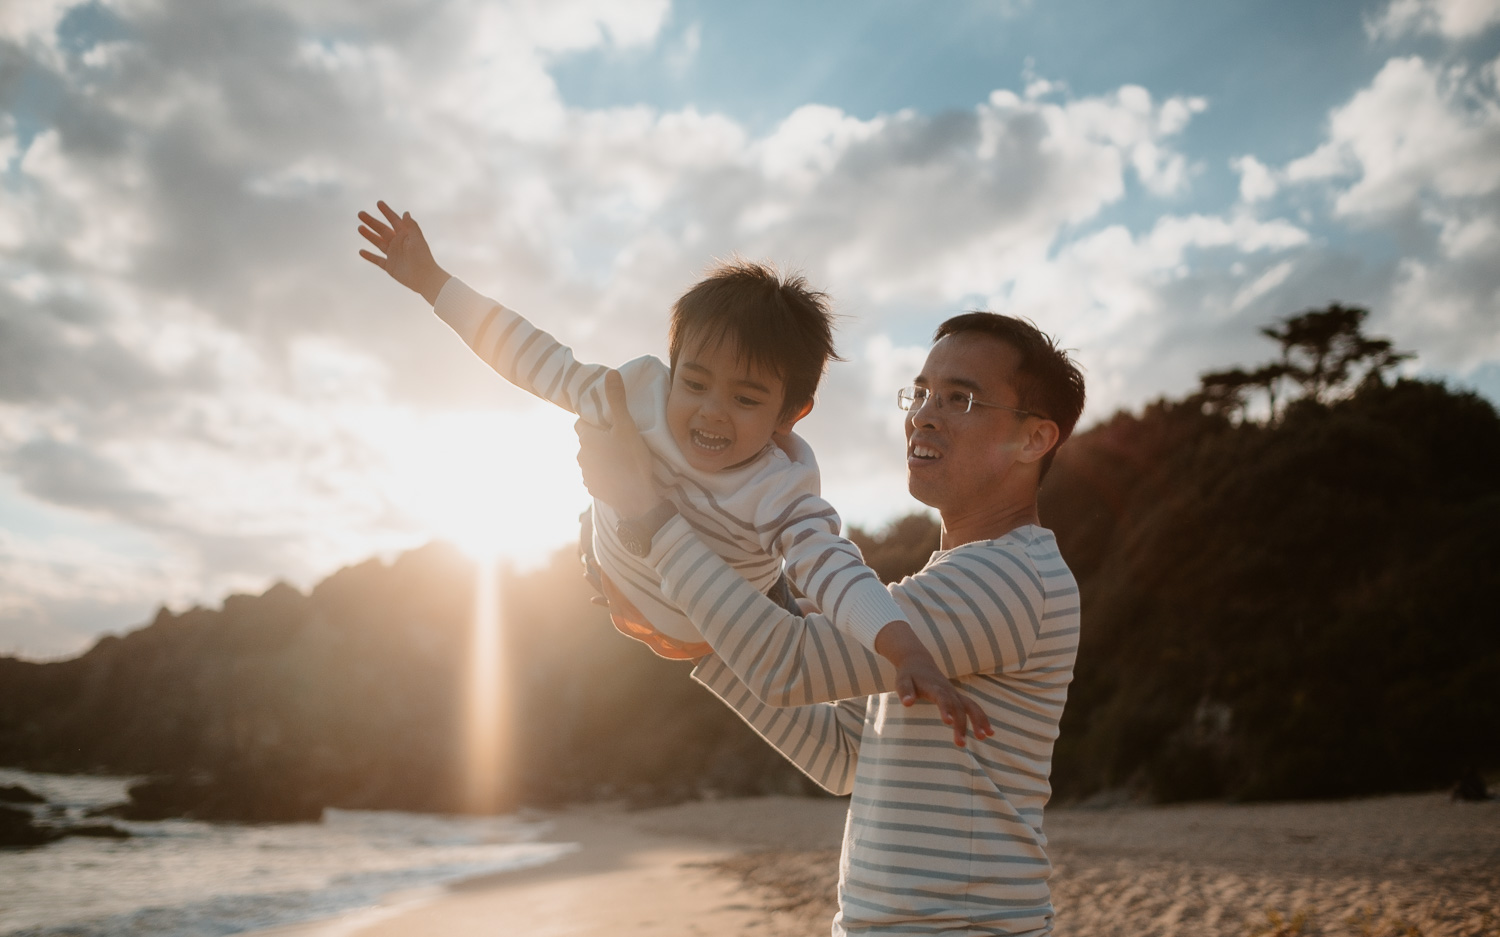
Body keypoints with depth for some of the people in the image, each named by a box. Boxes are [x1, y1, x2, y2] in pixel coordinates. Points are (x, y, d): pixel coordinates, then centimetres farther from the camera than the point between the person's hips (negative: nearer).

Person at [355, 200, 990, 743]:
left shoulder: (778, 493, -44)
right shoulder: (640, 394, -35)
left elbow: (838, 573, -54)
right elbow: (540, 362, -24)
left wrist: (912, 655, -72)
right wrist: (432, 281, -22)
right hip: (619, 588, 3)